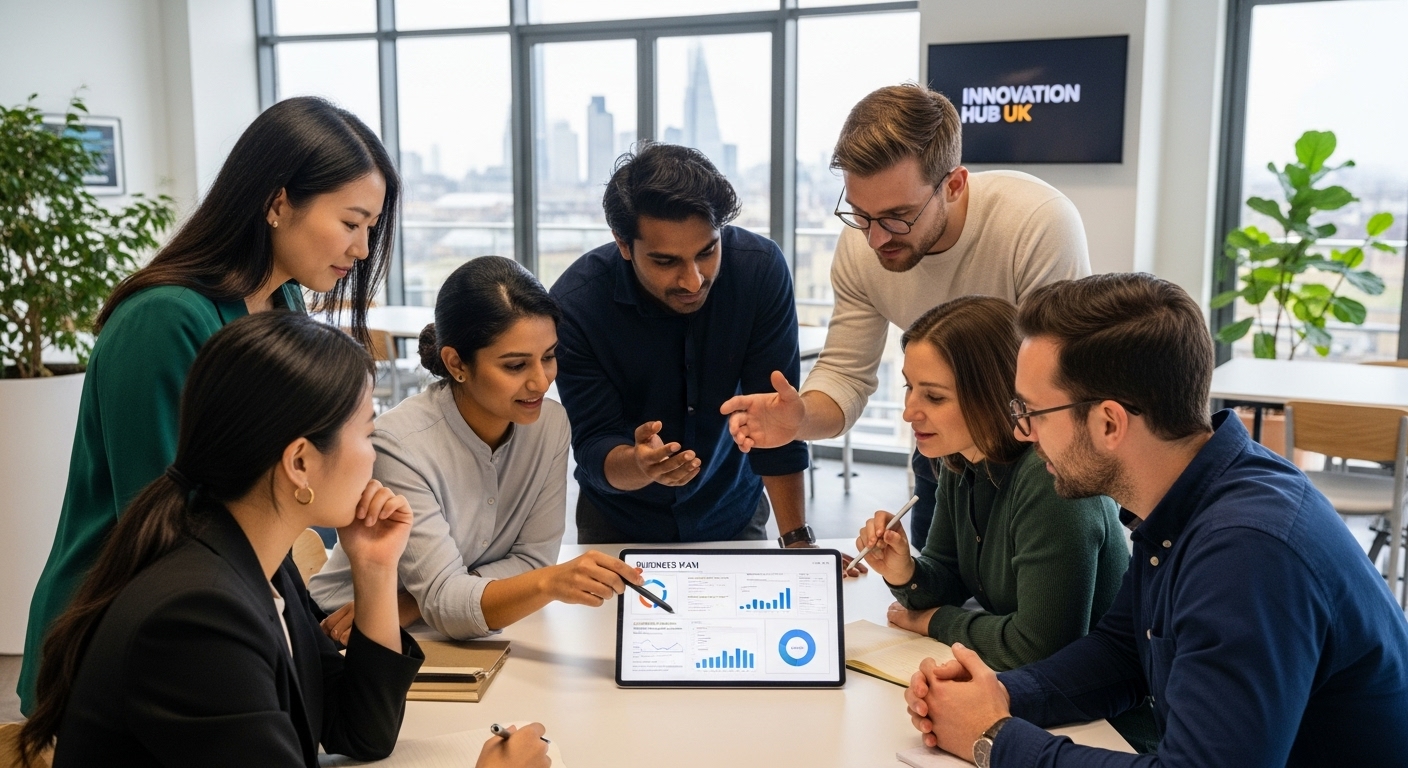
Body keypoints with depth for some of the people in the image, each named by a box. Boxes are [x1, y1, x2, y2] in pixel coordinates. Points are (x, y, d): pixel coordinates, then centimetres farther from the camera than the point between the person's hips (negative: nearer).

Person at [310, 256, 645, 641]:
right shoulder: (400, 445, -23)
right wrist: (551, 583, -44)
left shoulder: (550, 424, -9)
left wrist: (402, 607, -18)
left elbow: (533, 559, -7)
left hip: (465, 642, 4)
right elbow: (444, 602, -25)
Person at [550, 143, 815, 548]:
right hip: (621, 524, 0)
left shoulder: (761, 268, -19)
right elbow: (592, 448, -17)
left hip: (732, 514, 1)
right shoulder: (575, 303, -22)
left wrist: (798, 540, -19)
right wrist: (641, 465, -39)